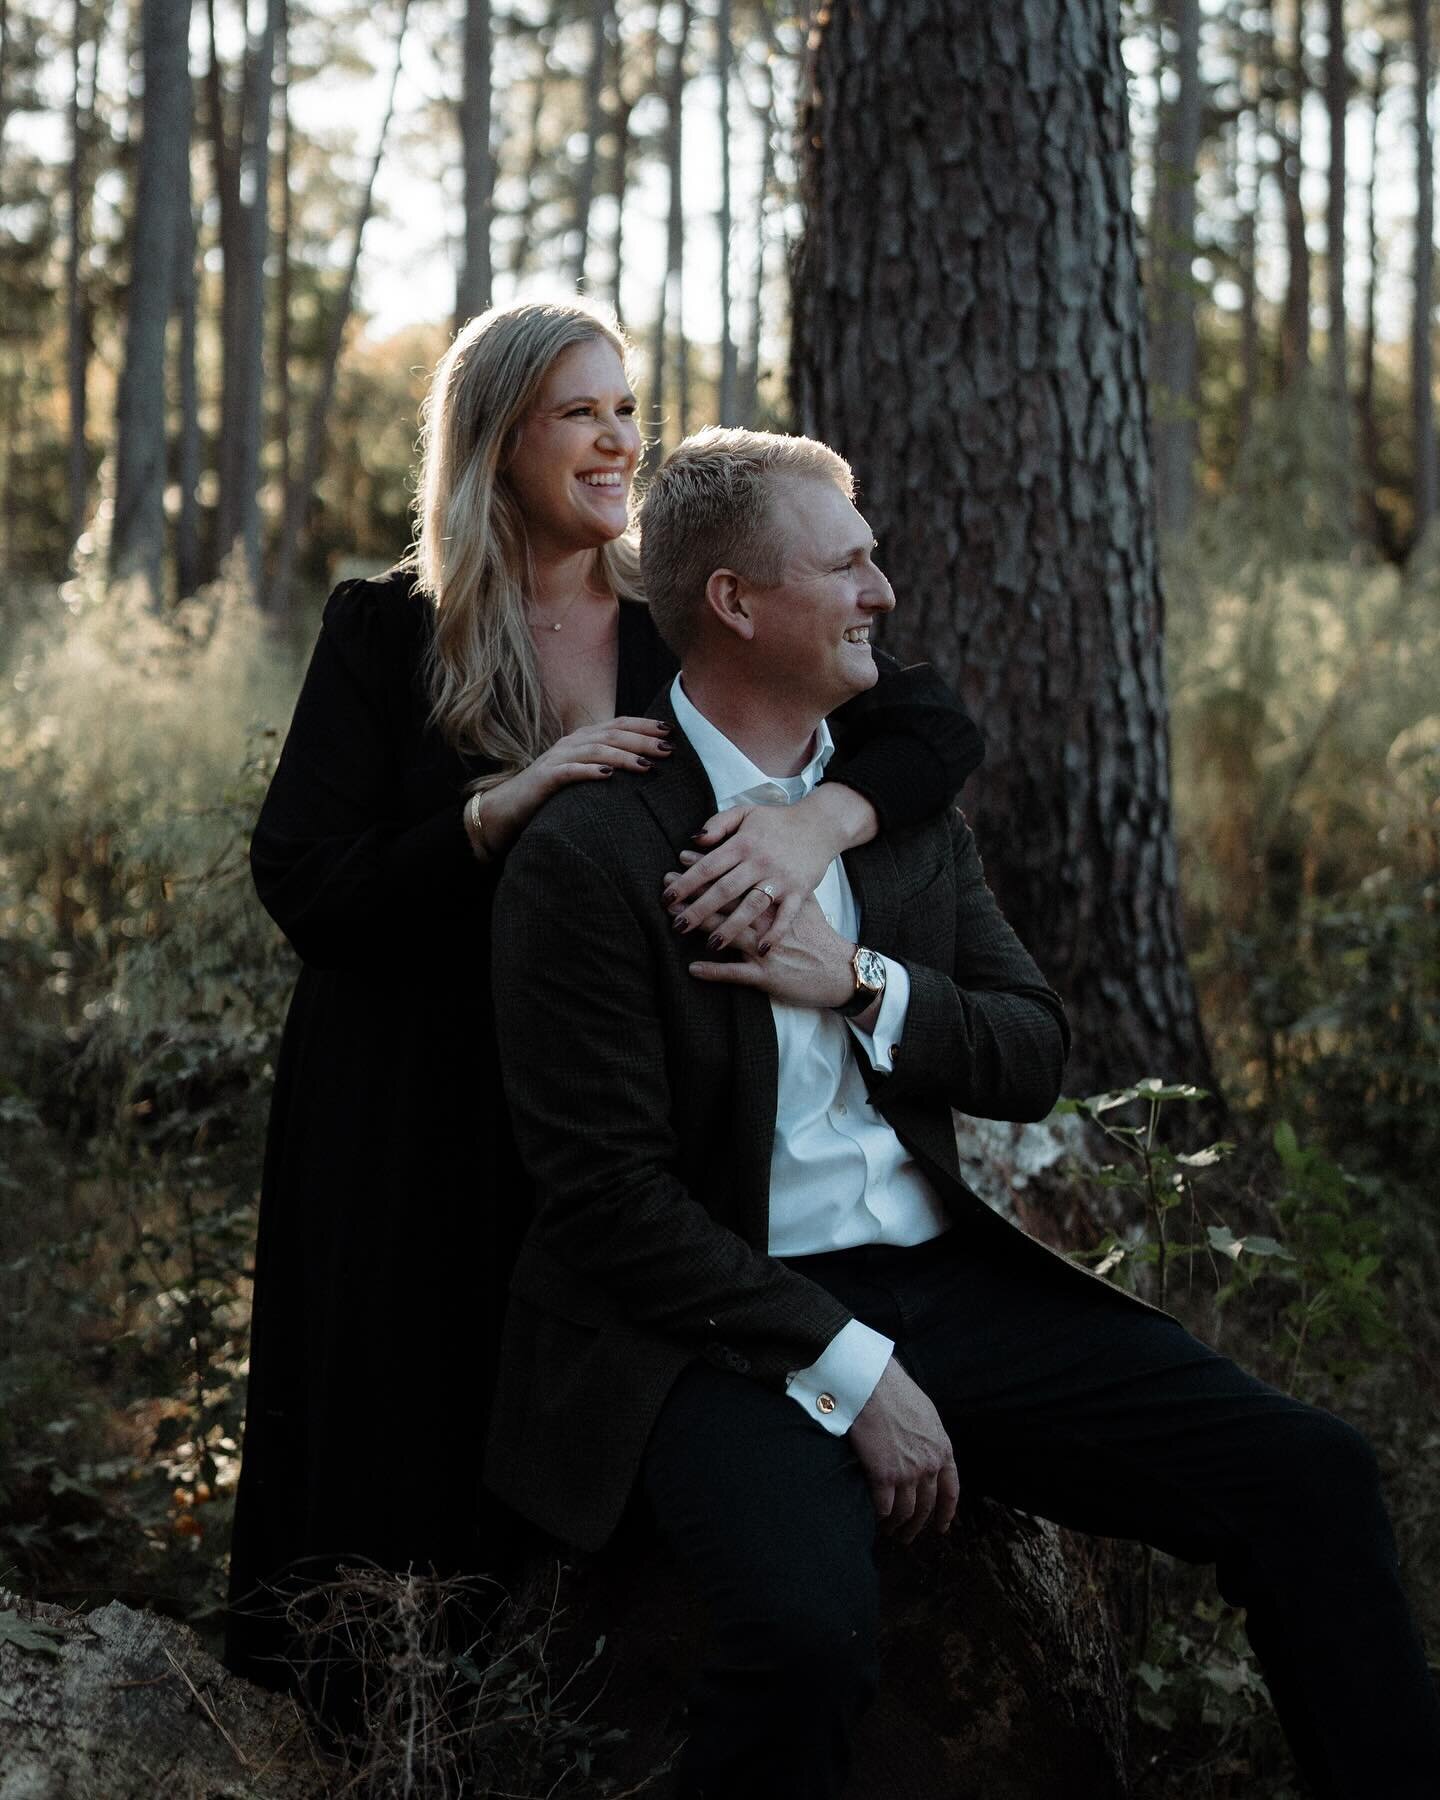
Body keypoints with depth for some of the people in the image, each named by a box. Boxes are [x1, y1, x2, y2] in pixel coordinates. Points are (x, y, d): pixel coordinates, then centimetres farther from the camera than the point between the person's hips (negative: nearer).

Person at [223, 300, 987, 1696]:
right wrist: (502, 808, -22)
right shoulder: (386, 633, -3)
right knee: (405, 1449, 5)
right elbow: (300, 885, -10)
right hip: (413, 1128, -1)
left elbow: (934, 727, -8)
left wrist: (818, 820, -28)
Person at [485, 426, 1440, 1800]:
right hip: (728, 1321, -6)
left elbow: (1034, 1062, 10)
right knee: (810, 1623, -35)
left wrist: (865, 987, -9)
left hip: (947, 1278, 6)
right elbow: (609, 1191, -12)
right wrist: (849, 1372, -16)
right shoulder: (584, 857, -8)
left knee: (1311, 1480, -9)